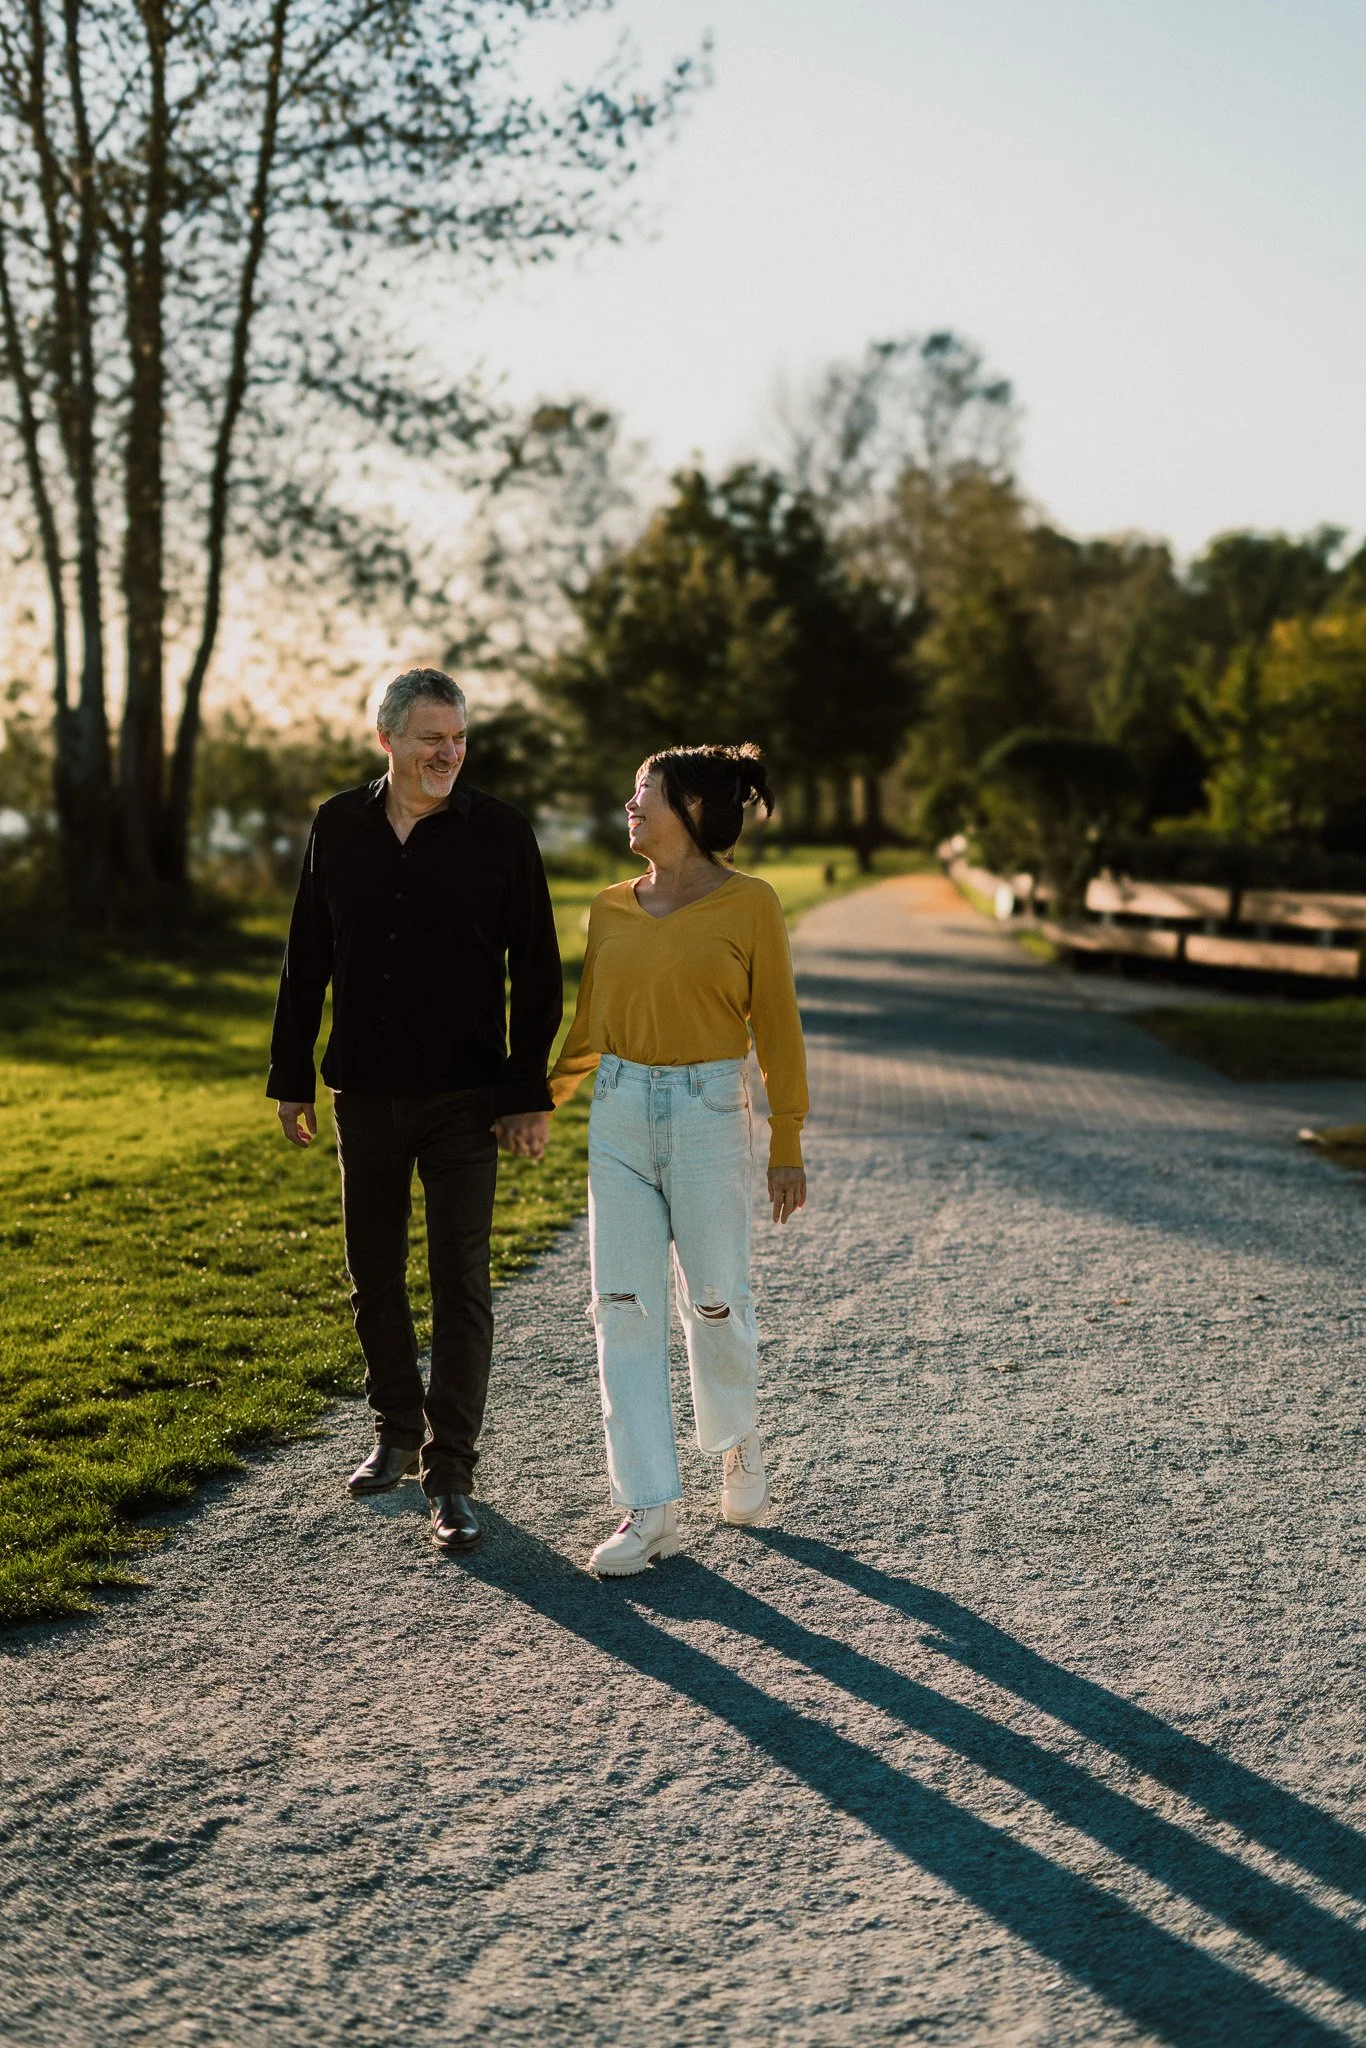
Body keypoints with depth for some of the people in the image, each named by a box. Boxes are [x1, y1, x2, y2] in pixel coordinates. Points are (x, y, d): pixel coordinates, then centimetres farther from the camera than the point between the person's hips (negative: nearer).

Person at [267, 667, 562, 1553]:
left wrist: (529, 1092, -8)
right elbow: (307, 960, 10)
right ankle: (398, 1432, 31)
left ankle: (451, 1474, 3)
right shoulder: (340, 827, 3)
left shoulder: (499, 832, -5)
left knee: (460, 1282, -2)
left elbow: (536, 971, -3)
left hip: (463, 1096, -3)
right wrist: (293, 1078, 9)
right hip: (364, 1091, 3)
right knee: (374, 1272, 13)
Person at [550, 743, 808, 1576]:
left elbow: (777, 1027, -3)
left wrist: (788, 1148, -3)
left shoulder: (749, 904, -5)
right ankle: (651, 1508, 5)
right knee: (624, 1310, -1)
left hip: (710, 1115, -4)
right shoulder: (611, 910, 8)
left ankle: (737, 1443, 36)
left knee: (716, 1301, 5)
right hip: (620, 1116, 4)